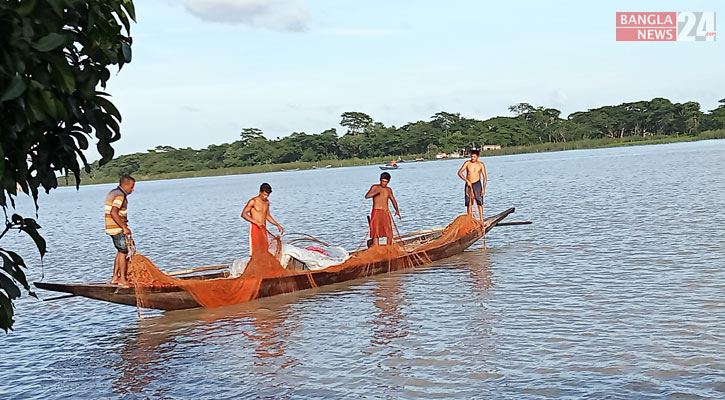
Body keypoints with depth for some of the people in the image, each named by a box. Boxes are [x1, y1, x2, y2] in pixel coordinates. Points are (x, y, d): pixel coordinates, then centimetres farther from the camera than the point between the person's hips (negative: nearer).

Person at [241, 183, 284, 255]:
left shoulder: (267, 202, 12)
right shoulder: (253, 201, -9)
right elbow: (243, 214, -14)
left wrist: (277, 225, 16)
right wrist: (257, 222, -23)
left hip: (263, 229, 7)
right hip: (254, 228, -7)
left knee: (265, 250, 3)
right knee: (256, 251, -8)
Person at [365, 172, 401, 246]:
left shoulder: (389, 190, 15)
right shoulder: (375, 187, 1)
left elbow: (393, 200, 23)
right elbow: (367, 196, -14)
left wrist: (397, 210, 8)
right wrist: (377, 192, -24)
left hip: (386, 213, 5)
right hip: (376, 212, -5)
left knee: (389, 235, 3)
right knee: (376, 233, -10)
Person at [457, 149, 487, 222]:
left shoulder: (481, 165, -2)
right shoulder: (467, 163, -2)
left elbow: (484, 177, -2)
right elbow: (459, 172, -9)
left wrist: (484, 188, -11)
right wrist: (467, 181, -19)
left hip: (477, 184, -1)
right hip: (468, 185, 1)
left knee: (480, 203, -6)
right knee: (469, 203, 1)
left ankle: (481, 220, -4)